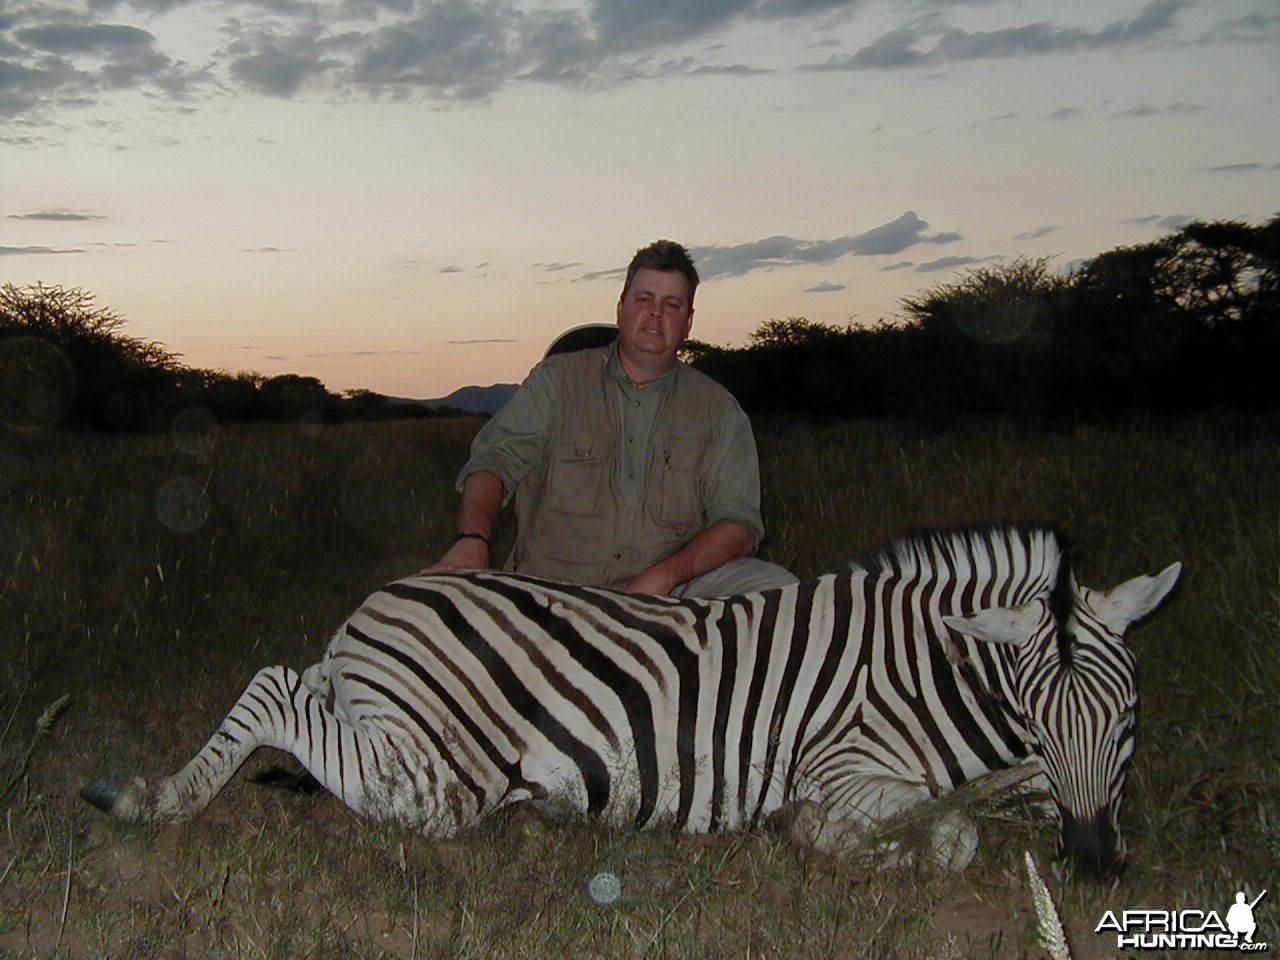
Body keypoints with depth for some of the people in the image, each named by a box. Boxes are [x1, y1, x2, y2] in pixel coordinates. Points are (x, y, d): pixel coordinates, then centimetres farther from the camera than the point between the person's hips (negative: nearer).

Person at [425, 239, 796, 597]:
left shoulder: (718, 410, 12)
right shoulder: (557, 380, 11)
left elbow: (739, 527, 4)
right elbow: (494, 460, -1)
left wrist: (665, 576, -14)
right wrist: (473, 541, -23)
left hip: (670, 594, 1)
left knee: (778, 588, -23)